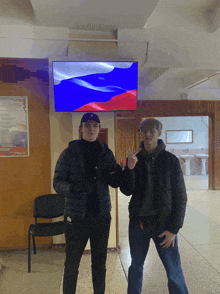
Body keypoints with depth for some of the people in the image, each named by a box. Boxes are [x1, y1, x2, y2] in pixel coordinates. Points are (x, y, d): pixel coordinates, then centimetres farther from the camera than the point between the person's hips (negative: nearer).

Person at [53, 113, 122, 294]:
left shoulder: (106, 153, 4)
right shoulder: (69, 153, -4)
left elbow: (116, 184, 6)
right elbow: (57, 182, -6)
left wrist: (116, 174, -16)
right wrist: (72, 188, -26)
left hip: (102, 216, 3)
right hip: (77, 216, -2)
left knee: (100, 263, 17)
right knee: (72, 263, 10)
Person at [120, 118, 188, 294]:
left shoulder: (171, 160, -6)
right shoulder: (134, 159, 2)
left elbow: (180, 197, -5)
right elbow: (126, 191, -2)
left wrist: (174, 228, -9)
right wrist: (130, 168, -18)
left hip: (163, 224, -2)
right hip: (138, 222, 3)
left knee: (174, 272, 4)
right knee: (136, 267, 17)